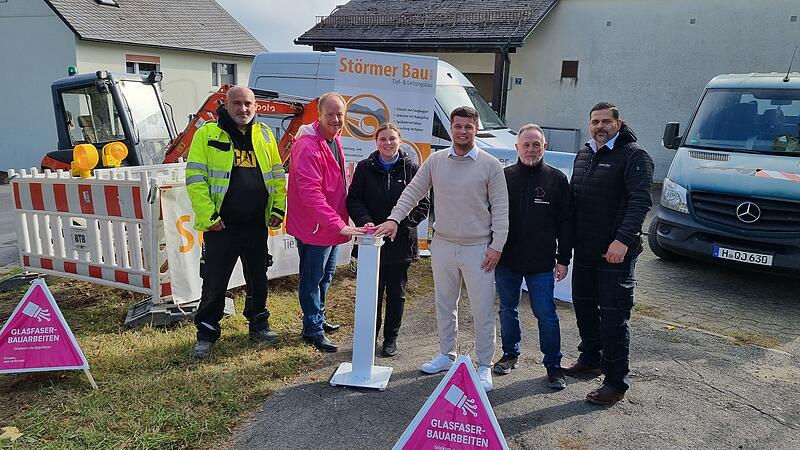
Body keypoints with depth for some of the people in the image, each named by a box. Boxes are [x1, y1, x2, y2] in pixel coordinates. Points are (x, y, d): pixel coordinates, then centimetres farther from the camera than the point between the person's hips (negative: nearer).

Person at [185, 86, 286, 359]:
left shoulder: (264, 135, 9)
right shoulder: (208, 134, -4)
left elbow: (277, 175, 14)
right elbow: (195, 178, -8)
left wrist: (278, 208, 4)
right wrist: (208, 216, -14)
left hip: (257, 224, 4)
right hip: (221, 225, -4)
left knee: (258, 279, 15)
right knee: (214, 283, 4)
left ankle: (258, 324, 32)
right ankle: (206, 334, 19)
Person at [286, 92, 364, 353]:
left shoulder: (334, 140, 8)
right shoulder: (308, 146, -23)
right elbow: (310, 192, -32)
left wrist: (341, 222, 11)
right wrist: (339, 224, -36)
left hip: (333, 225, 10)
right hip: (314, 227, -9)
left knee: (325, 276, 23)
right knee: (313, 280, 5)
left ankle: (318, 318, 40)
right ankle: (313, 329, 20)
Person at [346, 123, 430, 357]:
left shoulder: (411, 169, 0)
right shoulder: (365, 167, 2)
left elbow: (423, 204, 1)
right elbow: (353, 199, 0)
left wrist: (401, 223, -12)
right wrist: (365, 221, -17)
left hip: (401, 241, 0)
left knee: (396, 292, 10)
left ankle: (391, 338, 25)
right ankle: (370, 335, 25)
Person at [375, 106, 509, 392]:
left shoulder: (490, 164, -6)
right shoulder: (435, 161, 2)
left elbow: (500, 208, -6)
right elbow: (413, 192, 4)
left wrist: (496, 246, -10)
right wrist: (394, 219, -10)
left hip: (478, 248, -3)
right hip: (443, 245, 3)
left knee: (483, 311, 3)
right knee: (444, 306, 16)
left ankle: (484, 366, 18)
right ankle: (447, 355, 34)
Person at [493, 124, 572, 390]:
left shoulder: (556, 179, 0)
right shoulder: (504, 176, 3)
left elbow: (565, 222, 1)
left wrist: (563, 258, -3)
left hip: (541, 263, -2)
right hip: (506, 260, 2)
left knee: (546, 314, 1)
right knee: (508, 310, 14)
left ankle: (553, 364, 16)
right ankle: (510, 354, 32)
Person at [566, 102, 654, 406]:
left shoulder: (634, 156, -9)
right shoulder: (583, 156, 15)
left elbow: (640, 201, -20)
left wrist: (623, 239, -32)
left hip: (617, 253, -8)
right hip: (584, 250, 8)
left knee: (613, 316, -3)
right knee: (583, 306, 18)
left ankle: (616, 383, 7)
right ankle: (590, 360, 37)